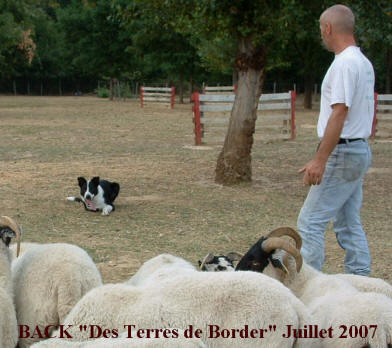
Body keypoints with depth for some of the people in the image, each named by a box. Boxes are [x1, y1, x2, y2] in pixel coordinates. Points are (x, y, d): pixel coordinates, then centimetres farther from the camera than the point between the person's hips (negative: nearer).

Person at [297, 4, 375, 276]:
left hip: (343, 152, -10)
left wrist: (320, 160, -24)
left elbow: (339, 113, -23)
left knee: (311, 222, -7)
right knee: (349, 223, 14)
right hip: (360, 151, 10)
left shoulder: (345, 63, -16)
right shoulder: (364, 62, 15)